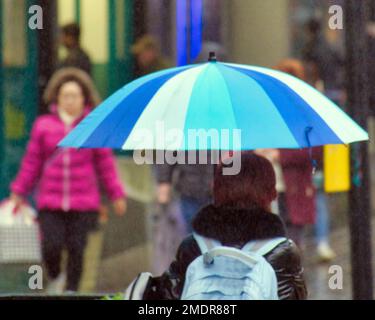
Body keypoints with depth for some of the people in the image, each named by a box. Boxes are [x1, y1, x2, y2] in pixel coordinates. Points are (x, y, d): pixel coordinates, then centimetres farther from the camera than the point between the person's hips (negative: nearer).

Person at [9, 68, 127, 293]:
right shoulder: (44, 125, 4)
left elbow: (106, 164, 6)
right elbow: (32, 163, 10)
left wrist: (117, 195, 5)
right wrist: (18, 192, 11)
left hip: (84, 203, -1)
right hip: (50, 202, 1)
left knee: (76, 250, -1)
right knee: (51, 248, -7)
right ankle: (55, 278, 26)